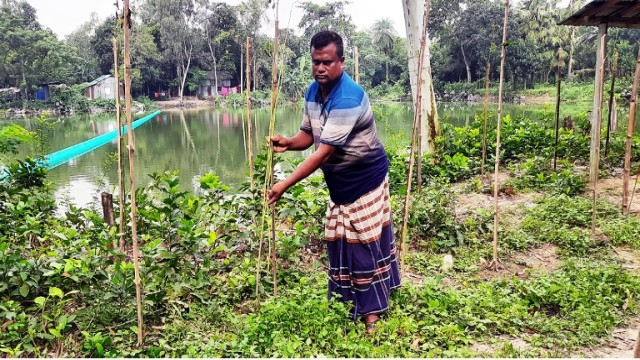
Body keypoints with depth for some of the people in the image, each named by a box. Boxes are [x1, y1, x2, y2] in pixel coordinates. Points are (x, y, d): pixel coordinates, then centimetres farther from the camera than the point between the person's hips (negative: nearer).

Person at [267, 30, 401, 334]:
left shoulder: (349, 99, -29)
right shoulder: (312, 92, -2)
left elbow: (323, 153, -33)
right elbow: (308, 135, 7)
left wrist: (285, 185, -34)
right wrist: (288, 143, -16)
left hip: (365, 179, -8)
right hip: (338, 182, 8)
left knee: (366, 243, 1)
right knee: (338, 244, 13)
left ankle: (372, 312, 16)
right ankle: (346, 306, 28)